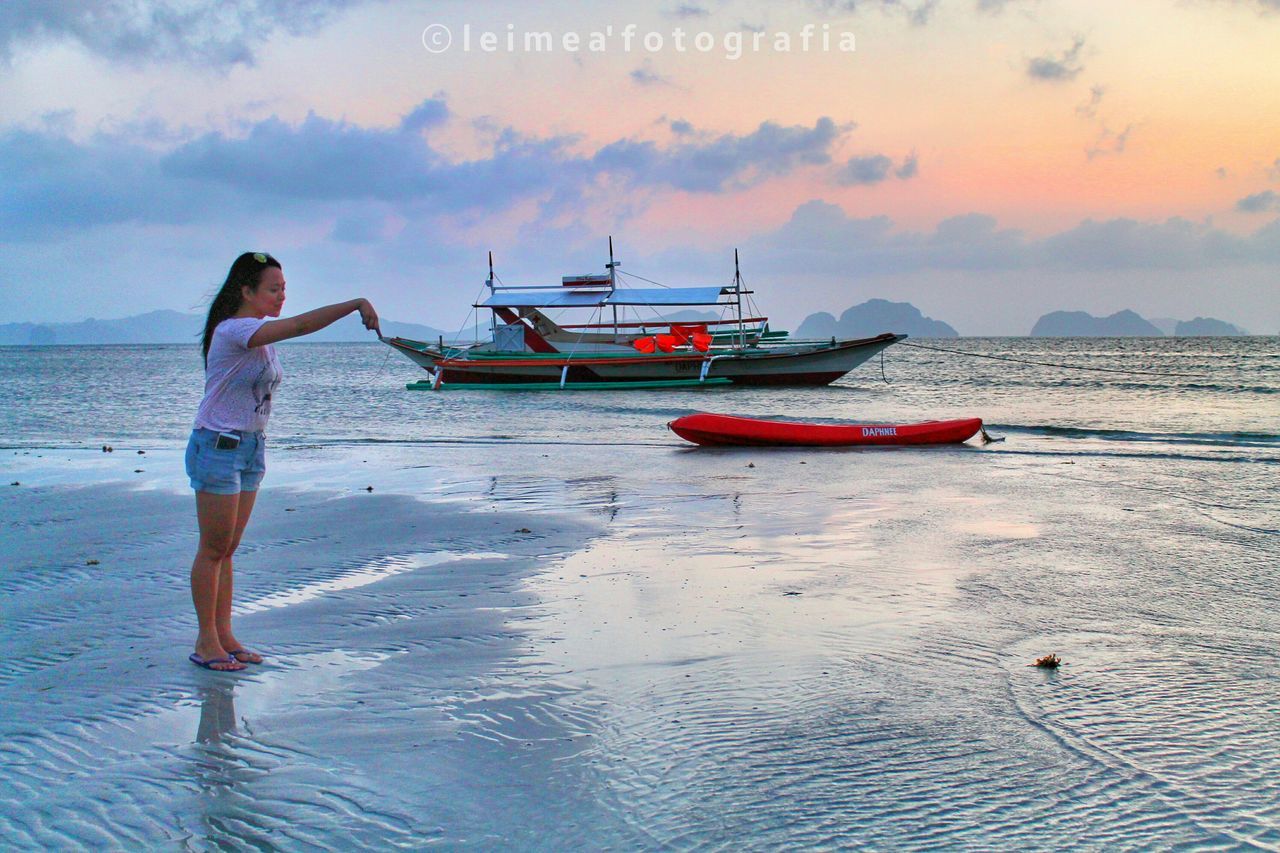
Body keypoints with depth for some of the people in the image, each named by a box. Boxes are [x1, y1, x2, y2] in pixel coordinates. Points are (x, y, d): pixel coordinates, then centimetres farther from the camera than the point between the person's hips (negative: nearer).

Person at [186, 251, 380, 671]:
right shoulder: (233, 331, -18)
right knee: (214, 548, -1)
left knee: (228, 548, 11)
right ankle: (206, 641, 7)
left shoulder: (261, 335, 11)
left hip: (251, 448, 9)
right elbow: (301, 325, -30)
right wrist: (356, 304, -31)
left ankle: (224, 635, 16)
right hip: (218, 447, -8)